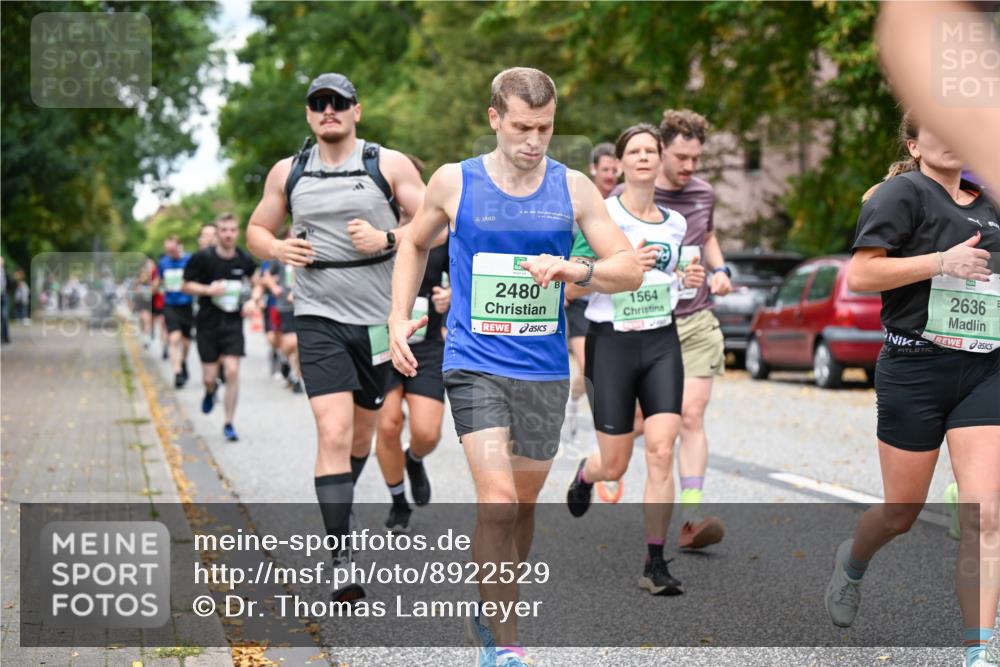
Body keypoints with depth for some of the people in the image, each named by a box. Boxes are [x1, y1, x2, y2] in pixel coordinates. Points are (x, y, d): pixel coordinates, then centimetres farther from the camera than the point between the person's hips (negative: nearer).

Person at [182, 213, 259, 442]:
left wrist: (253, 300, -2)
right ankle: (210, 391, 43)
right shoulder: (202, 258, -9)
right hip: (208, 322, -1)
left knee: (232, 371, -11)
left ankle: (229, 424, 0)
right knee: (209, 377, 3)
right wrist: (209, 290, -19)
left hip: (233, 322, 1)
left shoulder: (245, 259, -2)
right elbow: (187, 285, -1)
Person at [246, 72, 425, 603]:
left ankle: (336, 509, 43)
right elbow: (256, 229, 19)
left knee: (362, 431, 15)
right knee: (333, 432, -15)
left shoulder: (389, 165, 0)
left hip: (379, 319, 1)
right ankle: (341, 559, -14)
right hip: (319, 318, -1)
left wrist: (386, 238, -18)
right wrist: (277, 249, -4)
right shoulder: (287, 173, 7)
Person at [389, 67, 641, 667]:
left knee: (523, 503, 12)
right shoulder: (454, 182, -1)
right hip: (475, 363, -2)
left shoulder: (573, 188, 1)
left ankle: (489, 615, 33)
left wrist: (572, 269, -18)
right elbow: (415, 244, 17)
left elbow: (630, 269, 0)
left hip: (546, 370, 3)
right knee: (497, 500, -15)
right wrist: (400, 316, 6)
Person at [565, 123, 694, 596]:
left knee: (661, 452, -11)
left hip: (662, 342, 3)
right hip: (612, 343, -3)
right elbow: (571, 285, -9)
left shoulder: (675, 223, 10)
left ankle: (655, 565, -4)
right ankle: (585, 474, 43)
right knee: (615, 466, 4)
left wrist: (685, 280, 7)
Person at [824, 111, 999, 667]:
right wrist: (943, 261, -21)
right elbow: (859, 274, -16)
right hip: (916, 368, -4)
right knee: (903, 513, 10)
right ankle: (853, 562, 44)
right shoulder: (903, 193, -7)